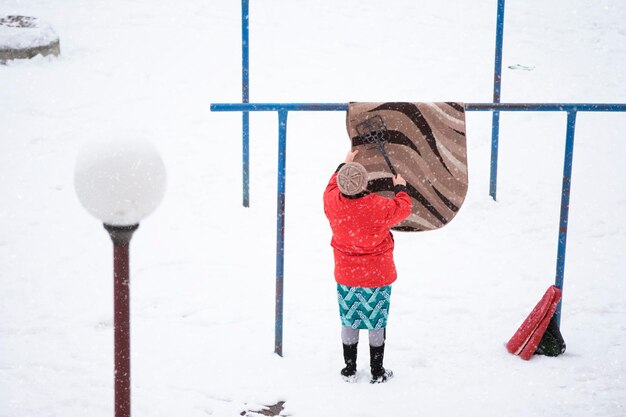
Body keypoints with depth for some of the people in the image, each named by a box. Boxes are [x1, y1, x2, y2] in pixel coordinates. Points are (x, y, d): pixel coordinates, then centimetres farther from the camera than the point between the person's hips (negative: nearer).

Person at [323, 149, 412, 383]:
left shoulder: (333, 202, -15)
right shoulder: (379, 207, -25)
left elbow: (331, 187, 10)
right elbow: (403, 208, -4)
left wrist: (343, 165, 23)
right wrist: (400, 188, 14)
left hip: (345, 276, 3)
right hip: (378, 276, -3)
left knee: (349, 322, 16)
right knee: (377, 322, 10)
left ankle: (350, 370, 25)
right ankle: (377, 373, 21)